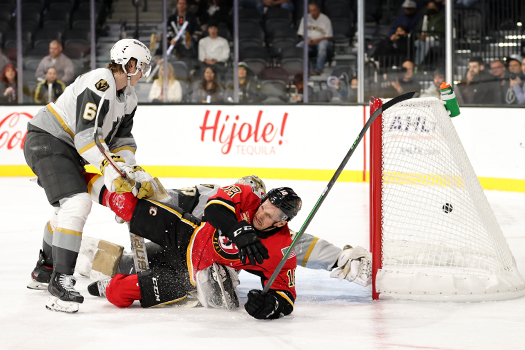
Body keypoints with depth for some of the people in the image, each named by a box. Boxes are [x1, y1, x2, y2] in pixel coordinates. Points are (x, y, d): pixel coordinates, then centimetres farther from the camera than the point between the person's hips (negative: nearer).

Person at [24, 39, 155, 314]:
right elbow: (86, 135, -31)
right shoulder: (99, 84, -24)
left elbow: (122, 138, 12)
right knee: (76, 203, -25)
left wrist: (133, 172, -2)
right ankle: (60, 282, -26)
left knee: (69, 208, 24)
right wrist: (109, 169, -35)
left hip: (67, 147, 11)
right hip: (45, 140, -11)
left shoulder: (128, 96, 8)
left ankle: (43, 271, 43)